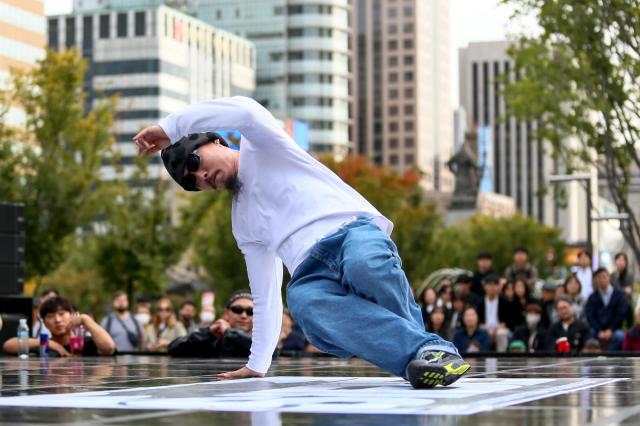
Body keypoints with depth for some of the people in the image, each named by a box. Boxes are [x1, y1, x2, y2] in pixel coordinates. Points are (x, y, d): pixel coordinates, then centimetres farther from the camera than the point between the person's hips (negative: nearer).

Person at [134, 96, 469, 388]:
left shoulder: (260, 147, 17)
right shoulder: (242, 222, 34)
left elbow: (245, 111, -7)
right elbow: (265, 295, 35)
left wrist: (171, 127, 2)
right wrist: (257, 365, 31)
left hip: (353, 232, -5)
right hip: (313, 273, 5)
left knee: (363, 263, -42)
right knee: (301, 300, -34)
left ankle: (434, 350, -25)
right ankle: (419, 351, -42)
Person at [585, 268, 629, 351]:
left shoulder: (619, 295, 6)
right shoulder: (592, 297, 10)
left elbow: (622, 314, -2)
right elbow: (590, 316, 1)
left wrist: (610, 330, -11)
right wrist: (599, 332, -15)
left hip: (614, 331, -1)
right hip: (598, 331, 1)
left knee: (619, 336, -35)